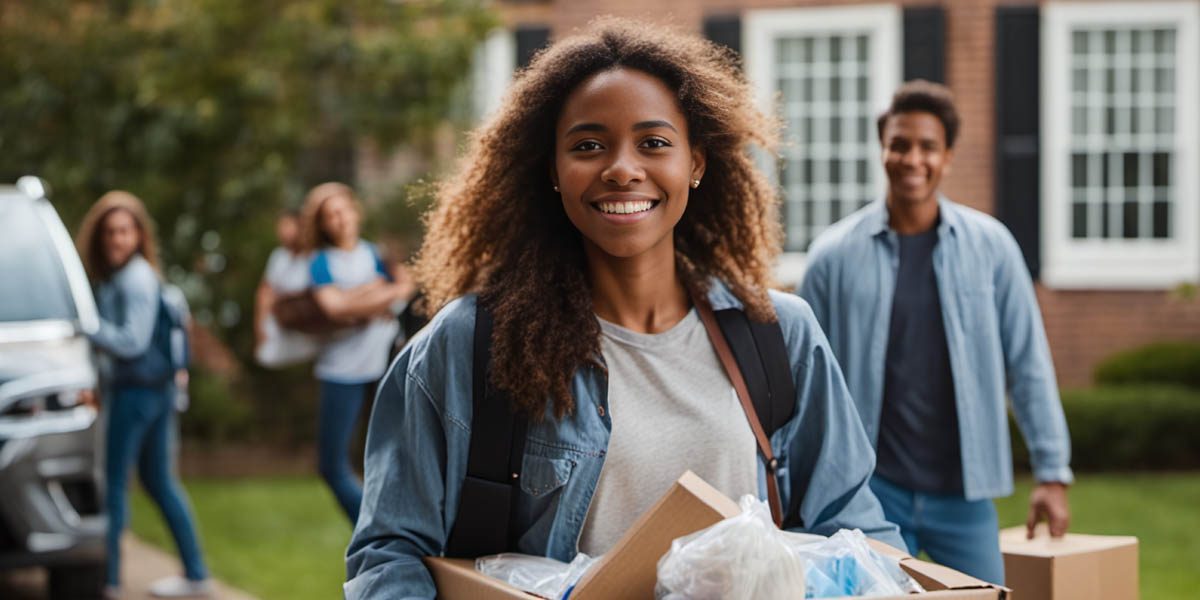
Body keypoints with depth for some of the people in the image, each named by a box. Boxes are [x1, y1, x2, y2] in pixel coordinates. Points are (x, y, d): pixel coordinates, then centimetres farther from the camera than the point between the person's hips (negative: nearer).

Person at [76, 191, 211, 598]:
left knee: (113, 483, -3)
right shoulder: (113, 276, 13)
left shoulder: (136, 278, -16)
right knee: (158, 481, 14)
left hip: (138, 391, -10)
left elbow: (132, 342, -20)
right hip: (156, 388, 10)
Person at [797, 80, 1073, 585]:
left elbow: (1028, 364, 3)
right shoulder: (835, 254, -2)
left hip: (964, 491, 1)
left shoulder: (990, 245, 1)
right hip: (872, 491, -1)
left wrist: (1052, 472, 0)